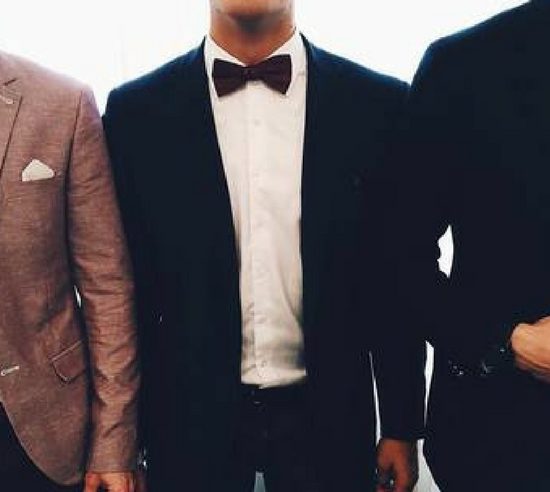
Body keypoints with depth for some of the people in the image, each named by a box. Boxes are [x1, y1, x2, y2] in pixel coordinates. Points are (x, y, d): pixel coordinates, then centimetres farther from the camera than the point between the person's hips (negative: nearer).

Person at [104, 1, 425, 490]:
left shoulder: (379, 106, -6)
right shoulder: (136, 111, -5)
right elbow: (128, 286, -1)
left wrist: (403, 427, 2)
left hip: (326, 416, 1)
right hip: (191, 417, 0)